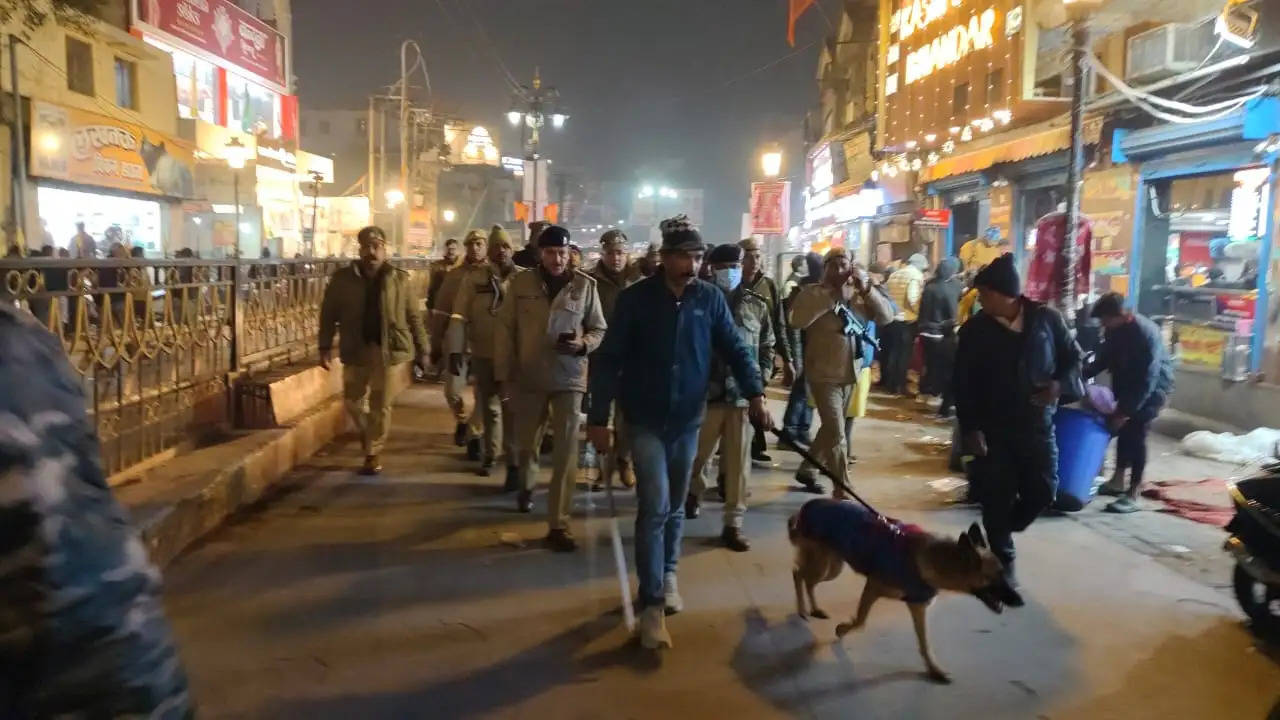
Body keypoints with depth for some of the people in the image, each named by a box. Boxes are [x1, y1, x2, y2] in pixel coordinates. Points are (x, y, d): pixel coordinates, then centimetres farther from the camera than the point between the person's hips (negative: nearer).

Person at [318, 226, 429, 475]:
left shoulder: (400, 279, 0)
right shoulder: (342, 278, 2)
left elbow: (414, 317, 2)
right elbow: (328, 313, 3)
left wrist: (422, 350, 1)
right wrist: (325, 347, -5)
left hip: (388, 349, -1)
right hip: (356, 349, 2)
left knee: (380, 404, 4)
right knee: (353, 400, 8)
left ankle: (374, 454, 18)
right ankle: (369, 435, 38)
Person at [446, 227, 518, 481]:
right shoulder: (474, 276, -1)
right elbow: (460, 316, -3)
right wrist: (455, 350, -8)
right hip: (483, 354, 2)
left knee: (512, 410, 0)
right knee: (487, 408, 17)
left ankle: (513, 463, 4)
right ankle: (488, 455, 33)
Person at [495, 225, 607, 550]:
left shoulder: (585, 285, -3)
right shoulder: (521, 282, -2)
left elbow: (599, 329, 5)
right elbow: (505, 329, 1)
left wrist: (583, 344, -16)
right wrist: (503, 373, -3)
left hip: (569, 378, -1)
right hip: (528, 377, 1)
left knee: (566, 451, -5)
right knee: (527, 442, 16)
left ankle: (558, 524, 2)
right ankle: (526, 487, 49)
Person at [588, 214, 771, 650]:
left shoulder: (710, 298, -2)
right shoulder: (636, 299, -10)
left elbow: (734, 348, 2)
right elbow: (609, 360, -9)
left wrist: (754, 394, -12)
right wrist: (599, 417, -11)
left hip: (688, 420, 3)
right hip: (645, 420, -3)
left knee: (675, 506, 16)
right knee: (655, 506, -9)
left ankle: (667, 574, 38)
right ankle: (652, 605, -1)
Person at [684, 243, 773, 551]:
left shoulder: (757, 304, 7)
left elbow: (767, 346, 14)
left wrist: (759, 378, 2)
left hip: (744, 394, 2)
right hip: (707, 392, -2)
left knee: (738, 460, 3)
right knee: (698, 452, 10)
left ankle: (733, 524, 12)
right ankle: (693, 493, 41)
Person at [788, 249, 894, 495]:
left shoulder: (861, 294, 7)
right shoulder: (813, 293, -7)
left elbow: (886, 316, -4)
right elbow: (797, 321, -24)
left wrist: (867, 289, -16)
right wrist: (831, 297, -24)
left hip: (851, 374, 6)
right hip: (824, 375, -6)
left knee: (831, 429, 19)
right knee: (836, 435, -8)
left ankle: (807, 470, 36)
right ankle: (843, 489, -1)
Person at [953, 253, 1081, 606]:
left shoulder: (1046, 319, -2)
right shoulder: (975, 330, -5)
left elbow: (1073, 357, 9)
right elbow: (962, 383, -4)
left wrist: (1061, 384, -13)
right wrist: (970, 428, -11)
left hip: (1037, 425, 1)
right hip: (993, 430, -1)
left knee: (1042, 491, 0)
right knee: (997, 499, 2)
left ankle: (995, 538, 28)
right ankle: (1003, 569, 17)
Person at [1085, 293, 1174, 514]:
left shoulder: (1146, 334, -32)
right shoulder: (1114, 330, -8)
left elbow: (1148, 380, -31)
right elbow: (1104, 358, 6)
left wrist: (1125, 411, -31)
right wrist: (1081, 376, -10)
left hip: (1153, 386, -8)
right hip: (1129, 383, 8)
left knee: (1136, 433, -12)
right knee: (1122, 429, 13)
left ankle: (1132, 495, -8)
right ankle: (1118, 481, 27)